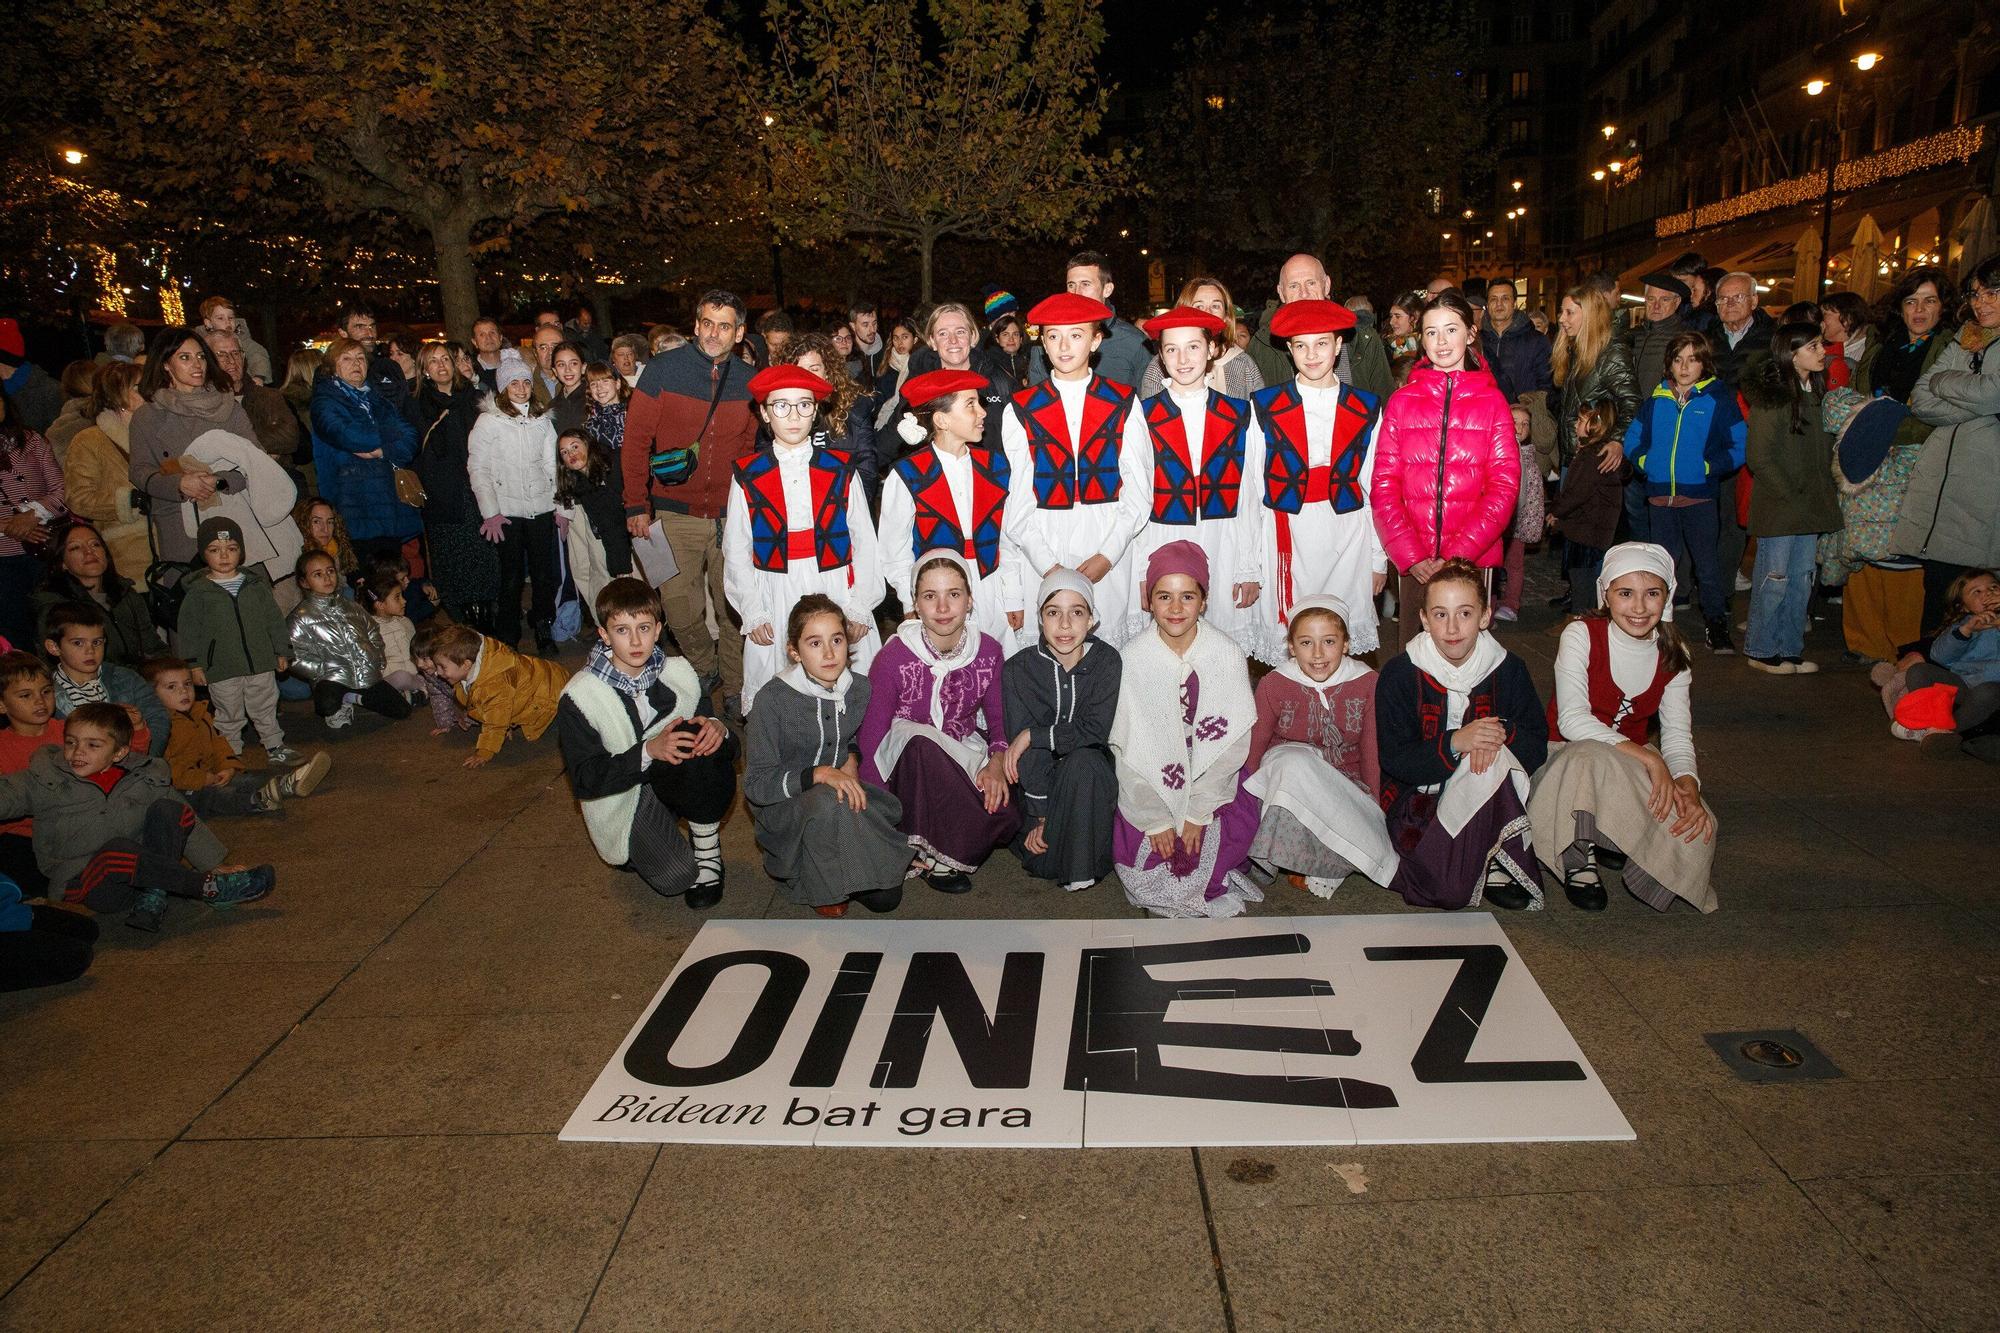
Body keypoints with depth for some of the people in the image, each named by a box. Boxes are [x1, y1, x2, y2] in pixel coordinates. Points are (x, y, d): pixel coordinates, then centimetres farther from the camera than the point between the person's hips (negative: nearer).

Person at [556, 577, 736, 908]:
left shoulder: (679, 673, -5)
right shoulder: (578, 698, -14)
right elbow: (585, 781, -17)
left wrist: (717, 729, -26)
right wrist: (649, 751, -31)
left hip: (679, 780, 2)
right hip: (622, 798, -2)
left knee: (701, 736, -29)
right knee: (676, 878, -21)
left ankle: (707, 850, -12)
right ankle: (636, 851, 16)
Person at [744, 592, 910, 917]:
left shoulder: (860, 688, -4)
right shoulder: (775, 700, -18)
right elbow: (755, 783, -18)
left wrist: (852, 759, -5)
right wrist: (818, 774, -31)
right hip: (784, 804, -4)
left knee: (886, 898, -12)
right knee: (828, 802, -39)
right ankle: (820, 886, -12)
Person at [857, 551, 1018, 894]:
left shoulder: (988, 651, -6)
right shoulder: (893, 658, -17)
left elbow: (998, 719, 5)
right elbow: (871, 737, -13)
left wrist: (997, 761, -17)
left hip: (964, 757, 3)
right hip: (908, 770, -3)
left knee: (1007, 816, -28)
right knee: (919, 740, -38)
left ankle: (933, 854, 1)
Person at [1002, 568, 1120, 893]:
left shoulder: (1107, 661, -8)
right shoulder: (1017, 670, -10)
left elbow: (1094, 730, -16)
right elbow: (1026, 755, -14)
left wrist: (1033, 736, -20)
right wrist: (1040, 816, -19)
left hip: (1090, 771, 1)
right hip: (1039, 778, 0)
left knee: (1083, 762, -35)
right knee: (1040, 861, -24)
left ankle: (1082, 866, -22)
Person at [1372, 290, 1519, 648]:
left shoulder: (1491, 401, 5)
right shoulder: (1401, 401, 7)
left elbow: (1504, 487, -2)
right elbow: (1383, 486, 1)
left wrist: (1457, 555, -14)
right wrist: (1411, 556, -11)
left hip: (1474, 560, 0)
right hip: (1413, 563, 1)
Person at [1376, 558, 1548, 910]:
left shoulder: (1508, 669, -2)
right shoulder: (1400, 673, -9)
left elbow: (1538, 750, -3)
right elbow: (1394, 761, -13)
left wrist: (1504, 733, -26)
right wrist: (1455, 742, -30)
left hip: (1491, 796, 3)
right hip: (1418, 795, -2)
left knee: (1491, 757, -32)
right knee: (1449, 889, -28)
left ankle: (1497, 861, -13)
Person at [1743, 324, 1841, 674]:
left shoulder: (1816, 393, 12)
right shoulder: (1772, 396, -12)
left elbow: (1823, 448, 18)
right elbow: (1760, 457, -15)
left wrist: (1823, 493, 7)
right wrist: (1790, 495, -13)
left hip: (1810, 506, 7)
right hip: (1778, 505, -7)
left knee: (1801, 579, 10)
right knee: (1774, 578, -1)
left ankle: (1790, 649, 19)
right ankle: (1761, 650, 10)